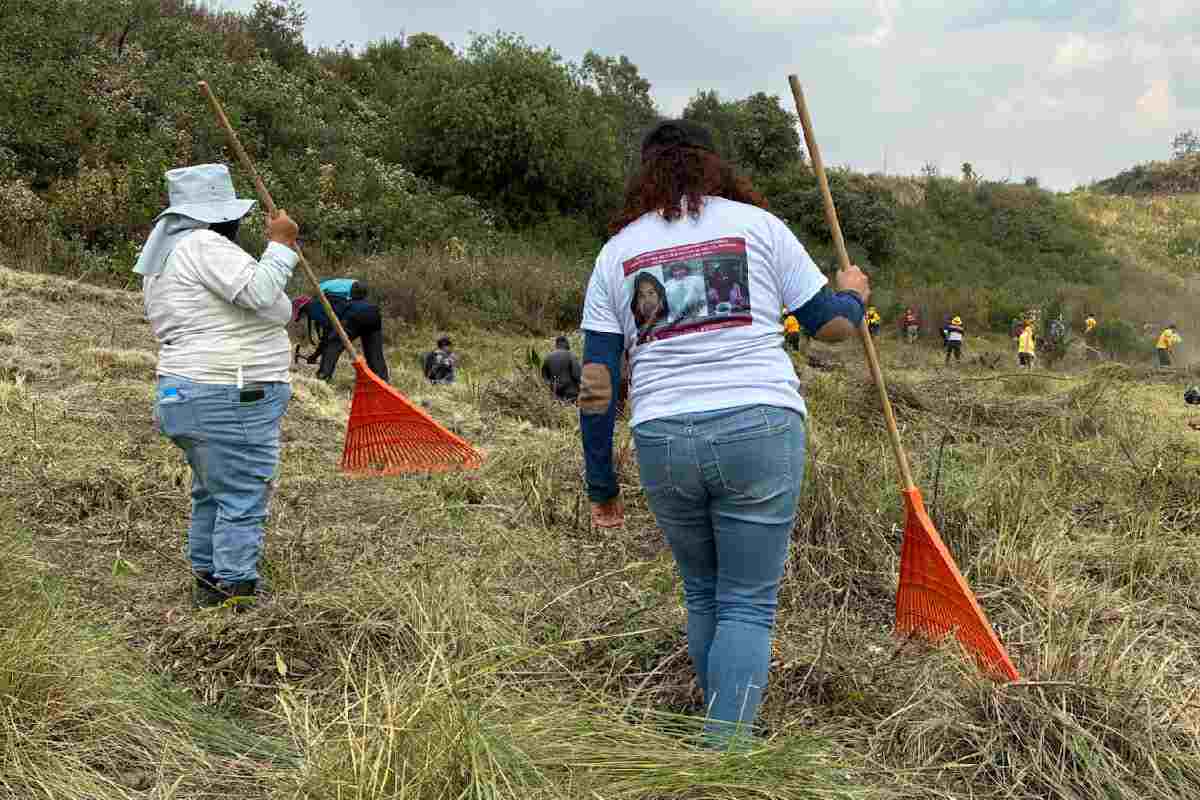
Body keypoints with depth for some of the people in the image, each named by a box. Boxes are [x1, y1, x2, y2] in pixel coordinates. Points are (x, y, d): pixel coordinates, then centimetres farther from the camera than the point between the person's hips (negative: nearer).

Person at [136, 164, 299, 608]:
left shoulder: (164, 258, 18)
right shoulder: (203, 246, -15)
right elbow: (262, 296, -26)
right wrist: (281, 246, -14)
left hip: (182, 393, 11)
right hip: (231, 401, -11)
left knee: (212, 494, 22)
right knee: (243, 502, -3)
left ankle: (207, 583, 31)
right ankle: (238, 595, 2)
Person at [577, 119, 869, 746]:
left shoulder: (615, 252, 11)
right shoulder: (756, 223, 5)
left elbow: (596, 383, 6)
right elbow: (831, 325, 10)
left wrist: (601, 487, 14)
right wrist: (853, 294, 34)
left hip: (662, 441, 3)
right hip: (760, 429, -2)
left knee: (702, 595, 21)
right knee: (748, 605, 5)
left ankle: (719, 736, 32)